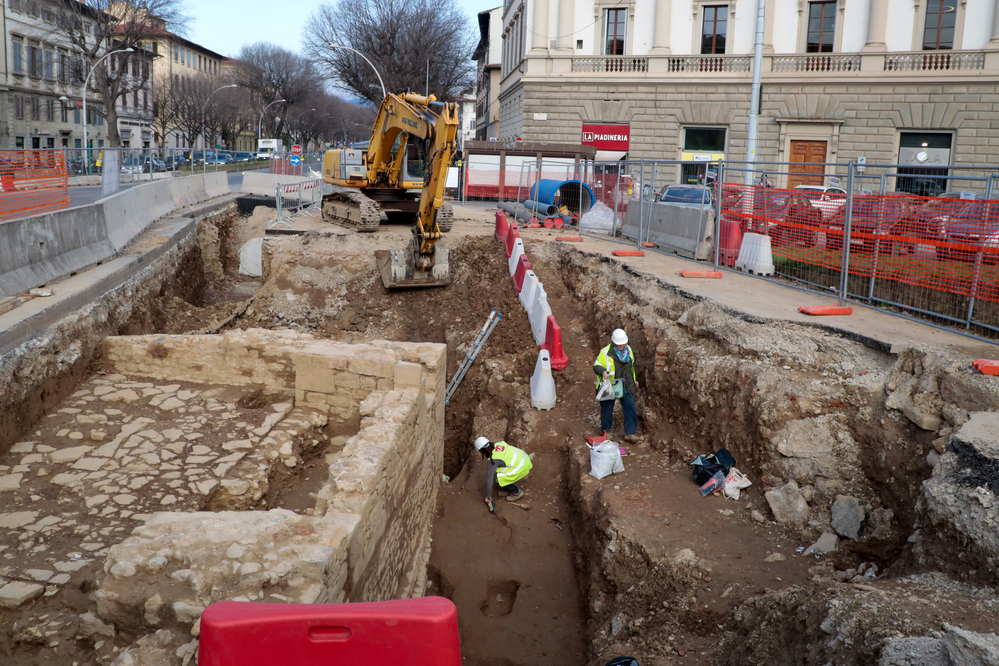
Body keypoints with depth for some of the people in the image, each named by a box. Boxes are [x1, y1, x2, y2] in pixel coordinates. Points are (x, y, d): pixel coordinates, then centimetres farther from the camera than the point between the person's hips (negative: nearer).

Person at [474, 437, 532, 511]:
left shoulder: (493, 460, -17)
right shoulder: (497, 444, 4)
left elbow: (489, 479, -15)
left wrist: (488, 496, -4)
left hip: (521, 469, -9)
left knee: (495, 477, -7)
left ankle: (516, 492, 5)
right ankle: (508, 488, 21)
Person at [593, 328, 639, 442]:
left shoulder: (628, 349, 4)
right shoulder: (606, 352, -15)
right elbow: (596, 366, -14)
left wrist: (634, 380, 24)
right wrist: (603, 372, -36)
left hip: (626, 386, 4)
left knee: (630, 407, -2)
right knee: (607, 408, 6)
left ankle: (630, 433, 6)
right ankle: (605, 432, 25)